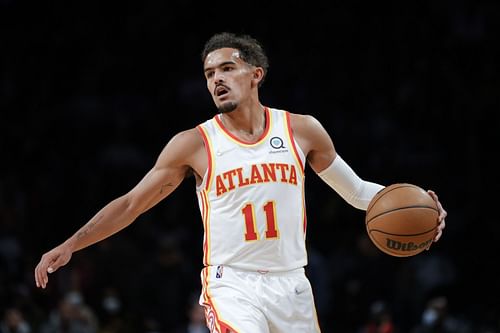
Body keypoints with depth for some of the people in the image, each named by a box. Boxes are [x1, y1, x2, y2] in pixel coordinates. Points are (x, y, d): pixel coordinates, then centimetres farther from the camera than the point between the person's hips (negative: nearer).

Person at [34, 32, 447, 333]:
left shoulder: (301, 130, 2)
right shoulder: (194, 144, -3)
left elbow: (355, 190, 12)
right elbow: (131, 204, 1)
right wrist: (70, 245, -8)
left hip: (291, 283, 3)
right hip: (232, 285, -3)